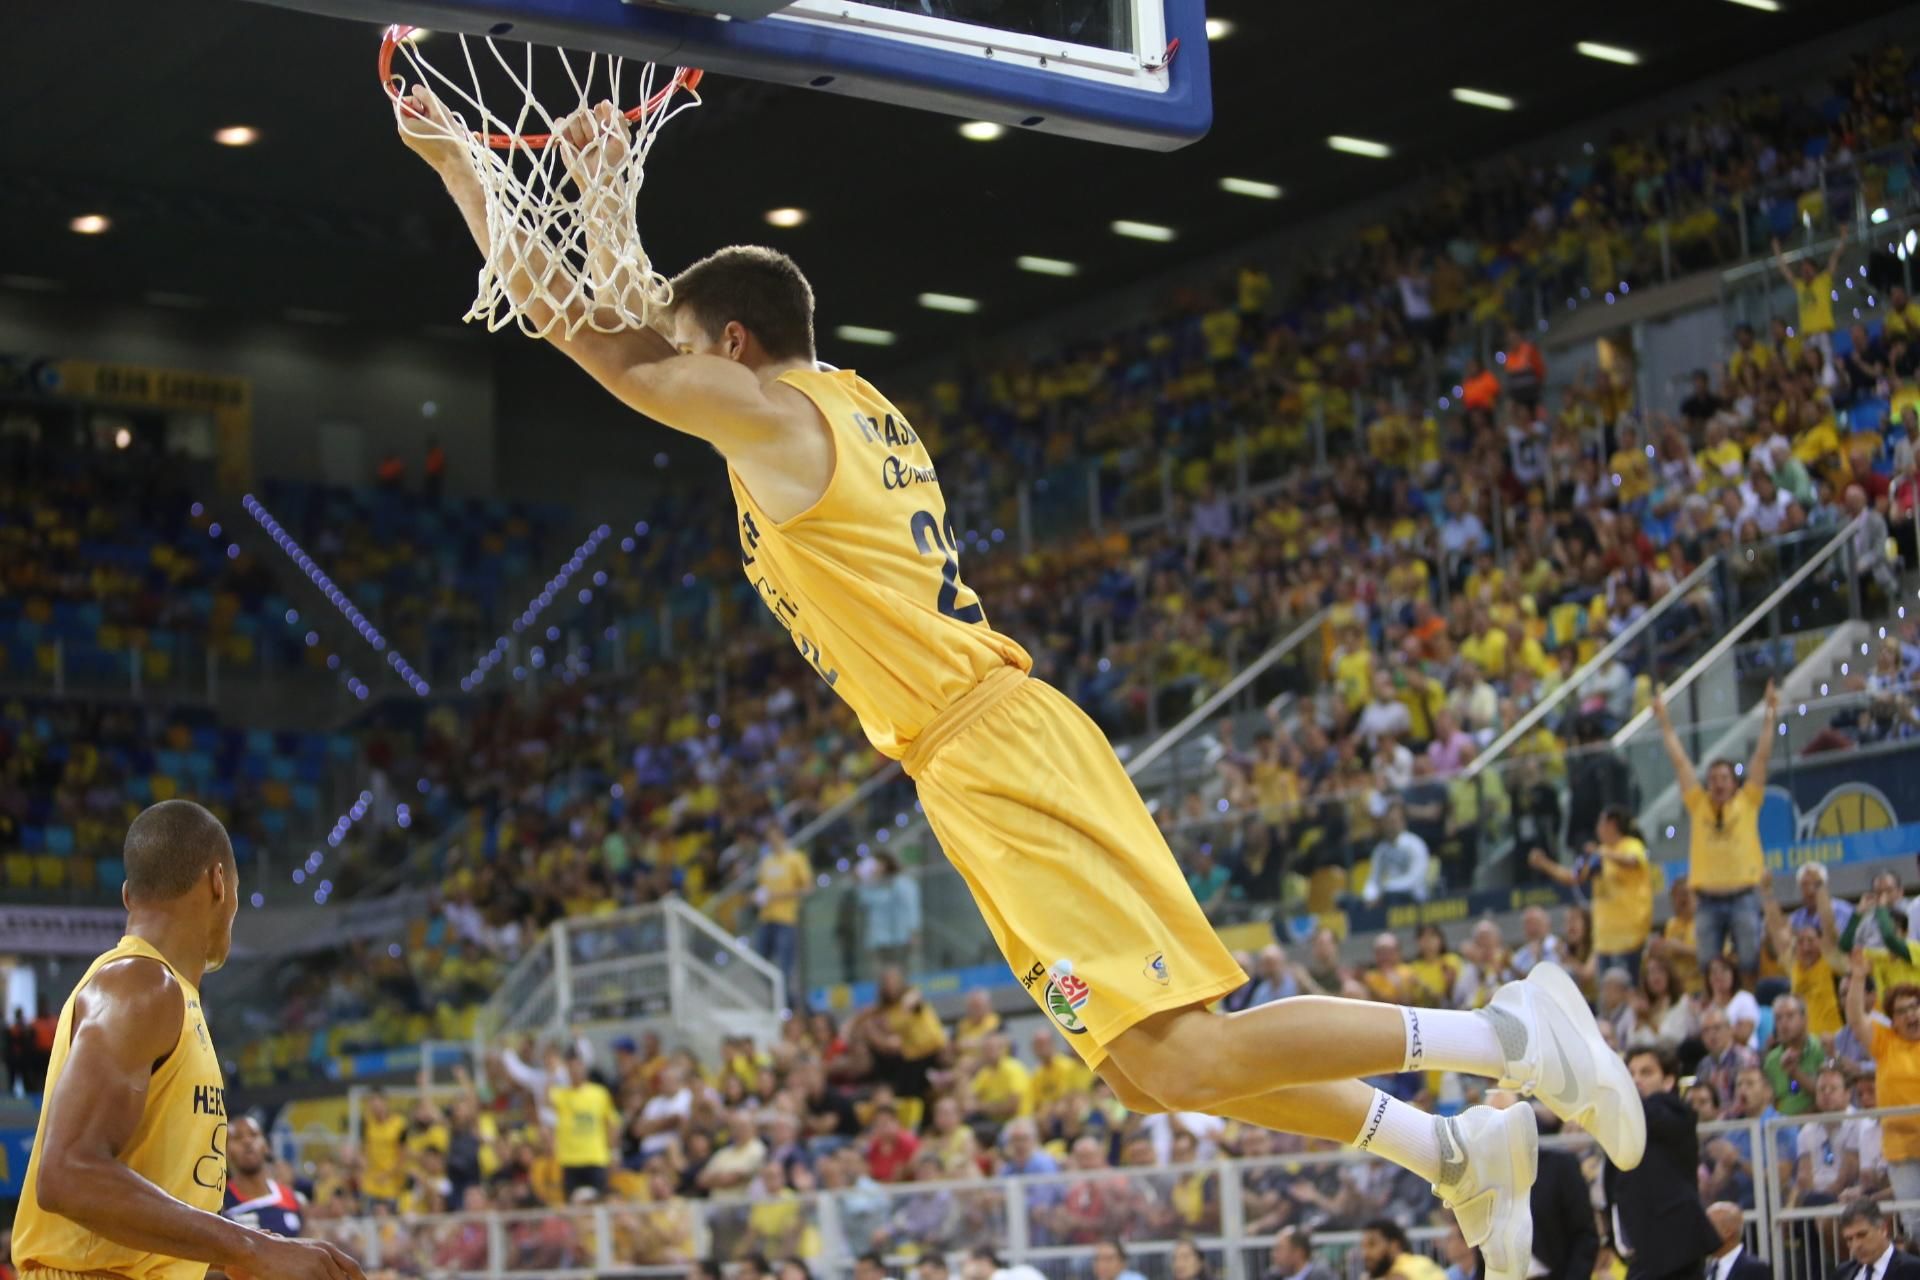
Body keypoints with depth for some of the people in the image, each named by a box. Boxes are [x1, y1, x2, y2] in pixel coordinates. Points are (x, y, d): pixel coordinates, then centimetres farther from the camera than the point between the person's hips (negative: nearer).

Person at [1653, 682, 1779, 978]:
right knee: (1708, 969, 2)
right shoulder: (1698, 805, 9)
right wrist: (1664, 720, 14)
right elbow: (1679, 761, 12)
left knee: (1749, 965, -1)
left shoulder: (1747, 801, 6)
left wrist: (1771, 715, 2)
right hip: (1709, 900, 2)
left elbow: (1761, 756, 4)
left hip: (1743, 896, -2)